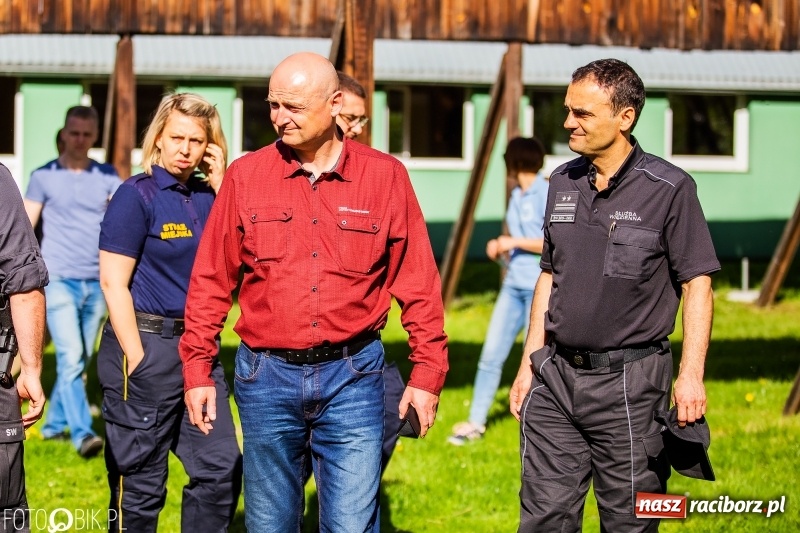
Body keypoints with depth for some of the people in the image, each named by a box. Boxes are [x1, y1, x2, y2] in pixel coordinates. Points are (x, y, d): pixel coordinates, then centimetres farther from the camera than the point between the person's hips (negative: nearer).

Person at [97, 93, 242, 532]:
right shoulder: (136, 195, -8)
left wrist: (221, 187, -2)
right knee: (140, 483, 2)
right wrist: (136, 359, -16)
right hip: (147, 344, -6)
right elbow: (113, 282, -12)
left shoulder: (208, 196, 9)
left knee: (221, 467, 8)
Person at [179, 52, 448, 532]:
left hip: (352, 375, -1)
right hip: (267, 375, 2)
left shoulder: (385, 176, 0)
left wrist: (427, 372, 0)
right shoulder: (246, 176, 2)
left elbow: (418, 283, 3)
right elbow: (211, 281, 6)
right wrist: (197, 371, 4)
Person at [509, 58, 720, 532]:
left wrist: (691, 374, -16)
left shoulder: (669, 188, -8)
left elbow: (696, 284, -8)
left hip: (629, 382, -5)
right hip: (555, 378, 5)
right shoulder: (564, 183, 9)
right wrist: (530, 364, 15)